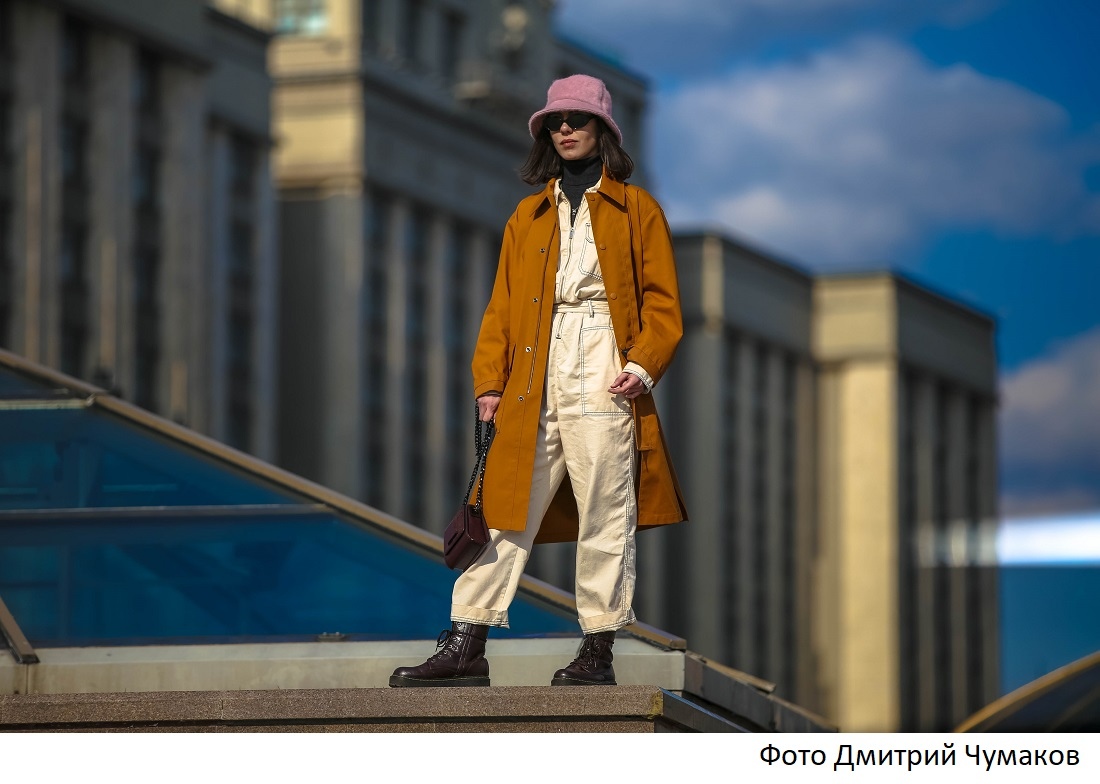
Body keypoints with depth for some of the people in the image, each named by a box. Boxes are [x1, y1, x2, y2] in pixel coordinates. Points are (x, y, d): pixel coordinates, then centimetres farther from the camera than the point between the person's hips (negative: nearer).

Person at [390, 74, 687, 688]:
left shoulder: (636, 209, 9)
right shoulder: (528, 217, 21)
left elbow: (663, 303, 4)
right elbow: (502, 305, 17)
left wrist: (642, 367, -11)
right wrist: (490, 380, 5)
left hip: (605, 374, -3)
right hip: (535, 381, 3)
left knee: (605, 514, -3)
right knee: (506, 508, -1)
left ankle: (598, 654, 2)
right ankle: (467, 648, -3)